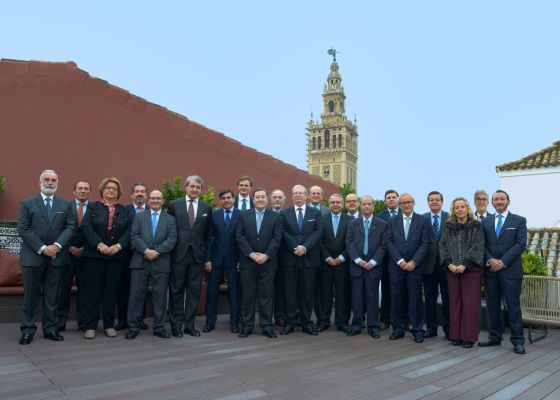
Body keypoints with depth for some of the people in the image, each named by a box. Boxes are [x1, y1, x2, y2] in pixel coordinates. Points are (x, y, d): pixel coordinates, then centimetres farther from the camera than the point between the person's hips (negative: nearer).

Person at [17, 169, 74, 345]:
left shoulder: (66, 204, 10)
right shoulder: (27, 203, 5)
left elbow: (70, 227, 2)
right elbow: (23, 229, -3)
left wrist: (57, 245, -14)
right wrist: (42, 248, -13)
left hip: (57, 257, 2)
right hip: (33, 257, -1)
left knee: (53, 296, 8)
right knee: (31, 296, 5)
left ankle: (50, 329, 16)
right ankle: (28, 330, 15)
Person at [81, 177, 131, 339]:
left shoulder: (124, 210, 11)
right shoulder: (93, 207, 6)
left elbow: (128, 231, 3)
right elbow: (86, 227, -6)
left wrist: (118, 245, -12)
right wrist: (99, 244, -17)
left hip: (117, 256, 2)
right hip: (94, 255, -2)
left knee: (112, 291, 5)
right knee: (93, 290, 1)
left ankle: (109, 325, 14)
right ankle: (90, 326, 9)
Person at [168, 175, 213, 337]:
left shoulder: (207, 208, 8)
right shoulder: (174, 205, 3)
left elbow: (208, 233, 9)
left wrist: (206, 254, 6)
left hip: (197, 255, 2)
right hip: (178, 253, -2)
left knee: (194, 291, 7)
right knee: (176, 290, 5)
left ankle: (190, 324, 18)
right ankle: (176, 325, 15)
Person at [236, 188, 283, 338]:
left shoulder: (276, 217, 5)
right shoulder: (243, 216, 6)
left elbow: (277, 238, -2)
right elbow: (239, 237, -1)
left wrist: (266, 255, -12)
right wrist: (252, 254, -10)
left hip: (268, 262, 0)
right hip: (248, 262, 0)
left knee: (267, 294, 4)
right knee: (248, 294, 6)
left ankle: (266, 326, 13)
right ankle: (246, 325, 15)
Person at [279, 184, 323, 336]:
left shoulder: (316, 213, 9)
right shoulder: (285, 213, 8)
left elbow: (318, 232, -2)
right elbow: (283, 232, -2)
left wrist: (305, 247, -14)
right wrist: (295, 247, -14)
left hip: (309, 258, 0)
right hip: (289, 258, 0)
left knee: (307, 291, 5)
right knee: (290, 291, 4)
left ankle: (306, 322, 14)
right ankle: (291, 322, 12)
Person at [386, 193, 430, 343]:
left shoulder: (422, 221, 2)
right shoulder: (393, 221, 8)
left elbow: (425, 244, -3)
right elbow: (390, 242, 1)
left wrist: (413, 262, -12)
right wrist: (400, 261, -10)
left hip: (415, 267, -2)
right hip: (396, 266, 2)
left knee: (416, 299, 3)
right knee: (396, 298, 6)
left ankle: (417, 330, 13)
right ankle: (397, 329, 17)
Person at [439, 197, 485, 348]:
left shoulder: (476, 226, 0)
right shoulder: (448, 226, 8)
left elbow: (478, 246, -8)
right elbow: (442, 245, 4)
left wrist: (464, 264, -17)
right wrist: (449, 264, -10)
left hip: (471, 269, -2)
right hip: (452, 269, 3)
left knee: (470, 302, 0)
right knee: (454, 302, 6)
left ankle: (469, 336, 8)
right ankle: (455, 335, 14)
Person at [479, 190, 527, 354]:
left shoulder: (519, 221, 3)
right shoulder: (485, 222, 12)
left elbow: (521, 244, -6)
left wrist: (502, 262, -14)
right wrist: (490, 260, -10)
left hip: (510, 270, -3)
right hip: (490, 271, 3)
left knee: (513, 306, -1)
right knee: (492, 305, 8)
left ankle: (518, 341, 8)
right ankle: (494, 337, 17)